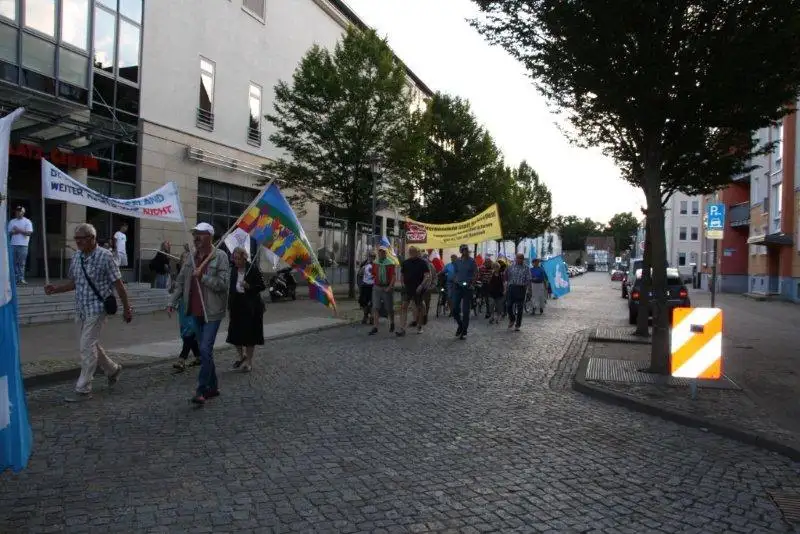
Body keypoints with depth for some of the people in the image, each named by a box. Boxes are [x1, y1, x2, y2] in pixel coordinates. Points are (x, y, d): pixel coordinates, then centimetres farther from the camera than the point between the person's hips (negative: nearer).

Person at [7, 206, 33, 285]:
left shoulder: (27, 221, 3)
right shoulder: (12, 221, 16)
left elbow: (29, 233, -7)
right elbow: (8, 232, 15)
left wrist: (19, 230, -11)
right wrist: (13, 232, -5)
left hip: (23, 245, -4)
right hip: (13, 244, 4)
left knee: (22, 263, -5)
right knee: (14, 263, 3)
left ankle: (21, 279, -5)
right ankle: (15, 278, 5)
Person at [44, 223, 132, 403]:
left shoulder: (104, 256, -11)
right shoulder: (76, 258, 8)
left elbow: (118, 284, -9)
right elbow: (74, 283, 19)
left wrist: (127, 308, -8)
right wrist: (55, 289, 2)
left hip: (97, 309, -7)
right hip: (81, 309, 7)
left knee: (87, 347, -7)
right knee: (91, 345, 17)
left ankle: (83, 389, 1)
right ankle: (113, 369, 38)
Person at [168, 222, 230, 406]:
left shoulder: (220, 256, -10)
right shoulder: (191, 258, 9)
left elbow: (223, 283, -18)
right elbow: (181, 282, 14)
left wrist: (202, 277, -19)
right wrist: (172, 303, 7)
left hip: (212, 312, -7)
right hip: (197, 311, 7)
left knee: (205, 350, -12)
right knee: (205, 350, 14)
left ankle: (201, 391, -6)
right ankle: (213, 386, 26)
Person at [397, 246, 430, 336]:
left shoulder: (422, 263, -4)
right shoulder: (405, 263, 8)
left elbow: (427, 276, -9)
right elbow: (402, 274, 19)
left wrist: (421, 285, -20)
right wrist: (403, 283, 4)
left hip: (418, 289, -2)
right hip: (407, 288, 3)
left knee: (419, 307, 9)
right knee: (404, 307, -9)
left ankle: (419, 327, 24)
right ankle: (402, 329, -12)